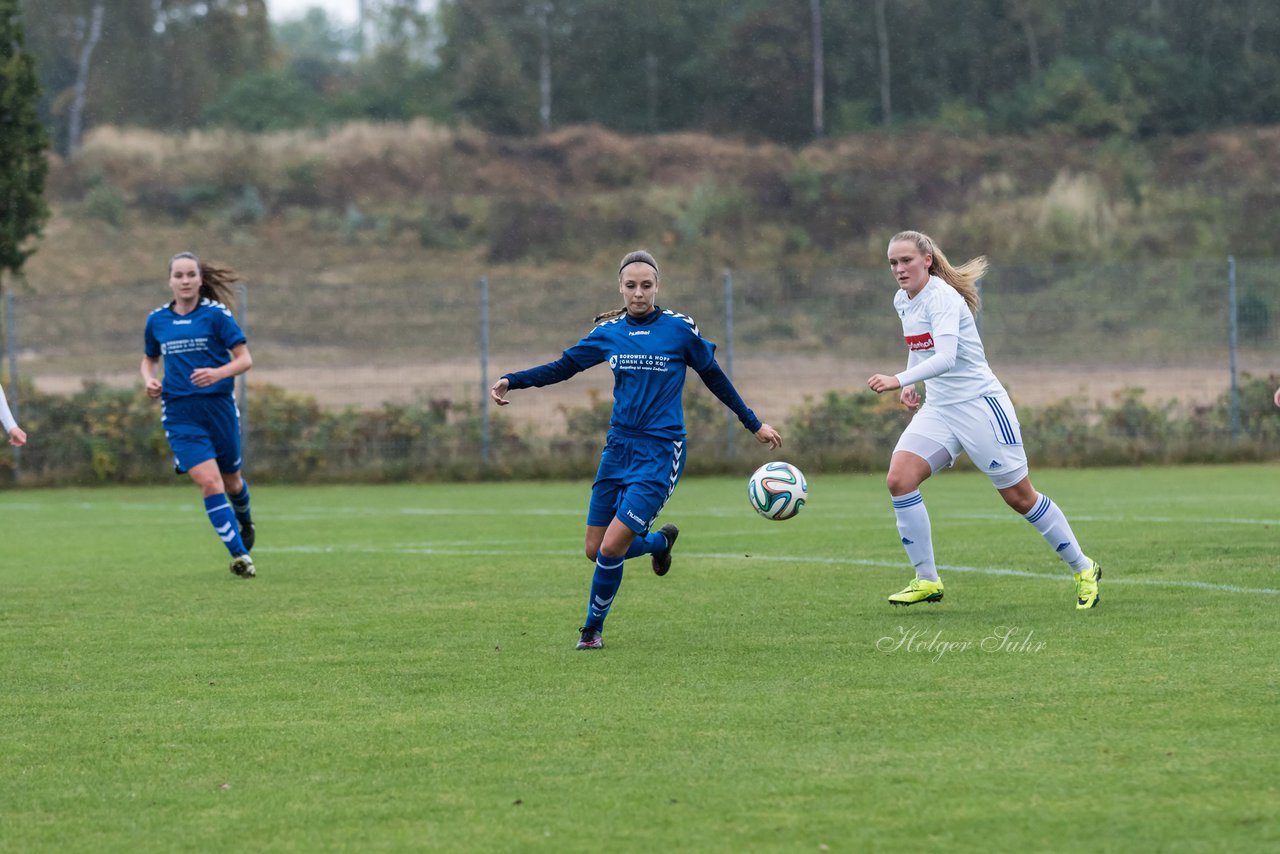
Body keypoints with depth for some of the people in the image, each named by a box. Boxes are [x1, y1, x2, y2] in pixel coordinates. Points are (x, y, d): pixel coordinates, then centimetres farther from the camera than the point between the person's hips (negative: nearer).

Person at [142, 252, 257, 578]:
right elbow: (149, 359, 22)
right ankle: (240, 556, -15)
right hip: (180, 413, 1)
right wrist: (149, 380, 0)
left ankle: (245, 521, 50)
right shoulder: (157, 320, 6)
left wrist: (218, 373, -25)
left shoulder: (216, 315, -5)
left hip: (218, 405, -1)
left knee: (231, 480, 15)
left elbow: (245, 359, -6)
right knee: (208, 481, -15)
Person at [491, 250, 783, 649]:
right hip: (618, 447, 5)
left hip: (661, 452, -5)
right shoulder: (609, 332, 5)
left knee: (612, 546, -15)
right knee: (595, 550, 5)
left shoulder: (680, 328, -5)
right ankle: (661, 541, 35)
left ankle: (592, 628, 7)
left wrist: (754, 424, 13)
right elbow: (563, 367, 13)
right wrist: (512, 381, 0)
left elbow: (714, 378, 7)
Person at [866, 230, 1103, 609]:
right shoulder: (902, 301, 6)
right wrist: (912, 385, 10)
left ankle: (1083, 569, 18)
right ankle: (927, 581, -5)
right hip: (937, 408, 7)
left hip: (980, 404, -7)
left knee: (1020, 497, 0)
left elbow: (945, 358, -35)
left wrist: (899, 380, -46)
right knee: (898, 479, -13)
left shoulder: (942, 298, -20)